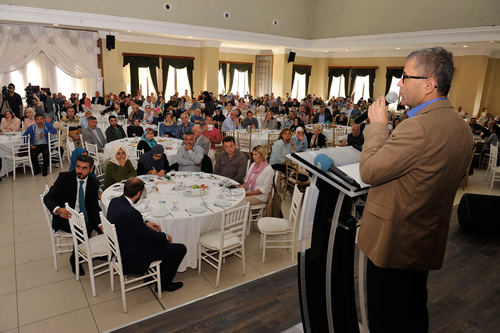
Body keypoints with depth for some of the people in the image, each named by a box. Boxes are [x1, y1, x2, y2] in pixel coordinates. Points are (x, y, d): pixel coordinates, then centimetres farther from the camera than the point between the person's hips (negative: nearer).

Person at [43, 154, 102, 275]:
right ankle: (75, 259, -6)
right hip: (64, 216, -4)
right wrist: (58, 210, -43)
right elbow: (48, 198, -20)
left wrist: (100, 224, -19)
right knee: (85, 228, -29)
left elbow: (94, 207, -2)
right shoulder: (64, 177, -13)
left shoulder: (94, 183, -3)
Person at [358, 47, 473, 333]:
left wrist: (378, 125, -10)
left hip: (394, 242, -9)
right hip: (428, 242, 9)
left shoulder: (419, 127, -28)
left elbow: (368, 171, -21)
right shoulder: (462, 128, 3)